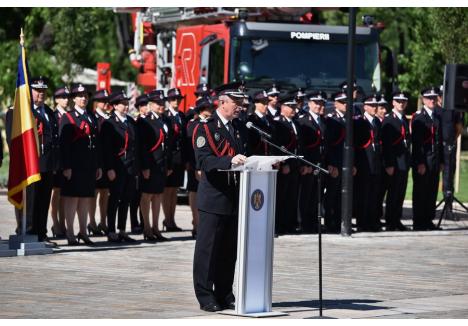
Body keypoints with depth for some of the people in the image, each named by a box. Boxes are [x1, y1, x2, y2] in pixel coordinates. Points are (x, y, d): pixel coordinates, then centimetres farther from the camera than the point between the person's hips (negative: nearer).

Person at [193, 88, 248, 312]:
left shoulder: (240, 128, 16)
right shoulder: (206, 129, -6)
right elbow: (204, 161, -18)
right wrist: (230, 161, -30)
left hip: (235, 198, 7)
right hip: (214, 198, -7)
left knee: (230, 250, 9)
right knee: (208, 249, -2)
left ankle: (224, 296, 16)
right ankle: (206, 297, 3)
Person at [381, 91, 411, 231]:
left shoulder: (405, 120, 16)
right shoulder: (388, 121, -9)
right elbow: (385, 144, -14)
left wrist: (409, 161, 14)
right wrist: (389, 165, -18)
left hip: (404, 163, 7)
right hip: (394, 163, -7)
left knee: (401, 194, 10)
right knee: (393, 194, -3)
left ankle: (397, 221, 17)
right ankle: (390, 223, 2)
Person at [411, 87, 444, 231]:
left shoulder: (437, 118, 15)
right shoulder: (418, 117, -7)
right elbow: (416, 142, -13)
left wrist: (441, 161, 14)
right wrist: (420, 163, -17)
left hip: (435, 161, 7)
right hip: (422, 161, -7)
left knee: (432, 192, 9)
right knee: (420, 192, -1)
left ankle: (428, 221, 16)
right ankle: (418, 223, 2)